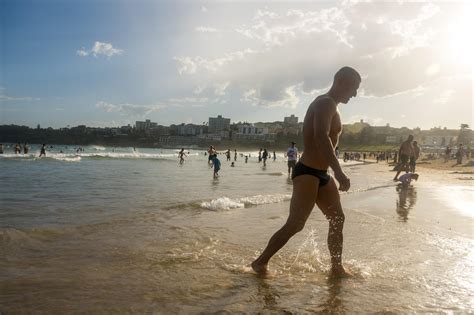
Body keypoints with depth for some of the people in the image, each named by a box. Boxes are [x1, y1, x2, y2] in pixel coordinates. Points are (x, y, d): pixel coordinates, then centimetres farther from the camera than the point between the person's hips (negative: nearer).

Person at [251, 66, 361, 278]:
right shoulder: (326, 103, -13)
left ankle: (337, 269, 22)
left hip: (321, 174, 11)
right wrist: (339, 172, -38)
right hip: (307, 173, -10)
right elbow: (321, 137, -31)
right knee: (296, 224, -11)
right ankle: (260, 262, 1)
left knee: (338, 220, 13)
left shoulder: (330, 107, 19)